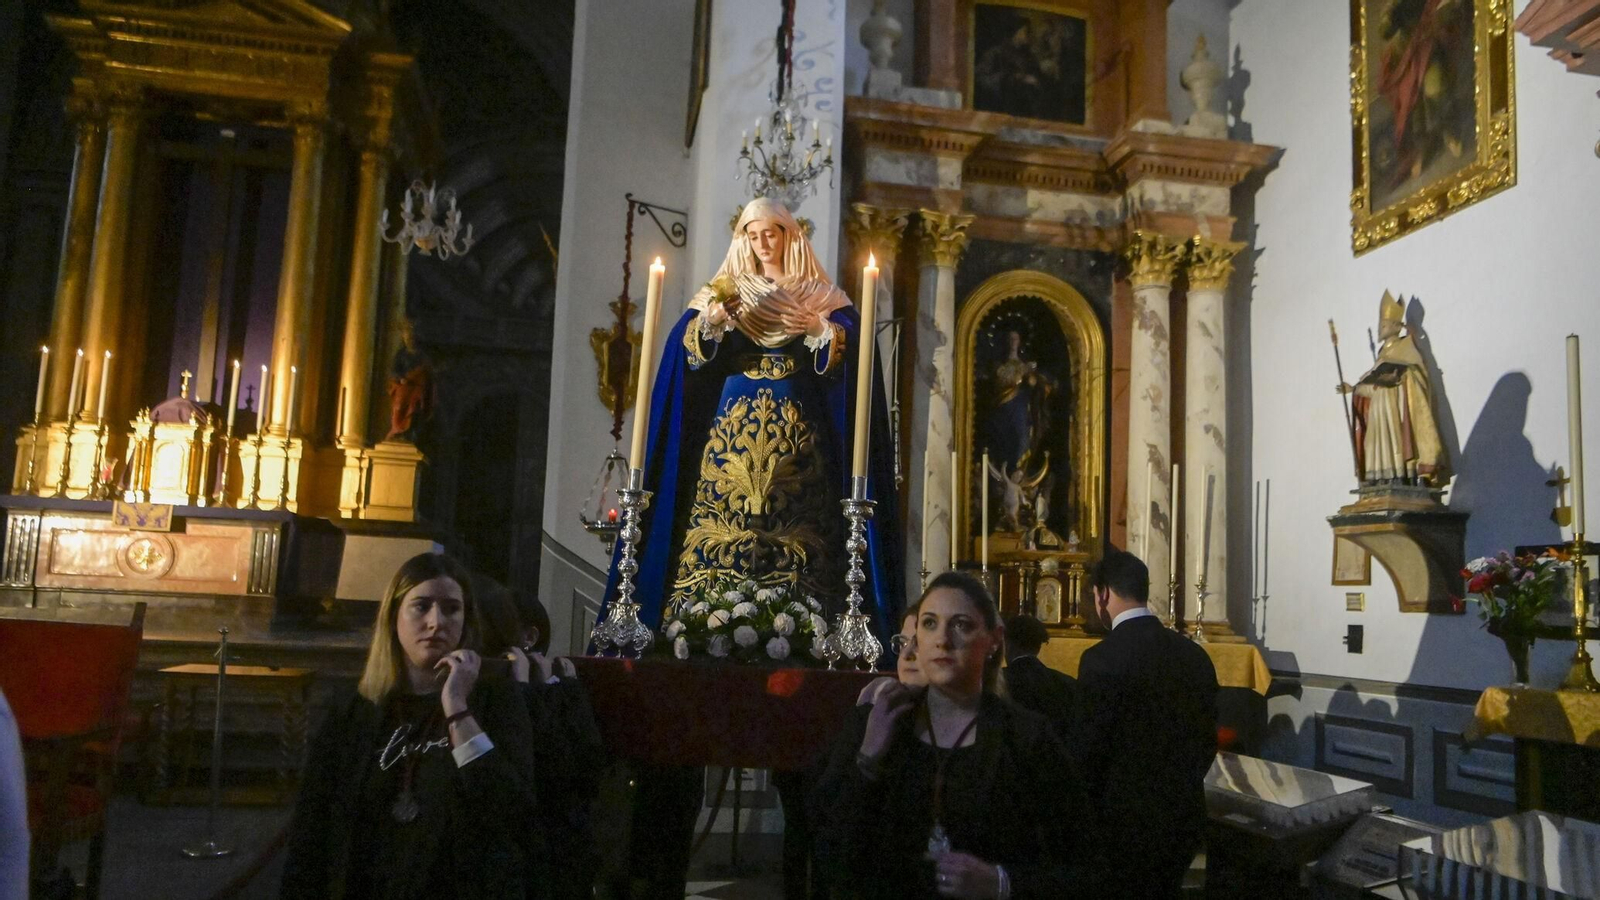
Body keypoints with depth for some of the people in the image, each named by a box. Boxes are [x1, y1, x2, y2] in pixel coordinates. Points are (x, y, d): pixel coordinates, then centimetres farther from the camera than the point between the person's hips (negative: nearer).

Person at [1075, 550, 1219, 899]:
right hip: (1185, 814, 6)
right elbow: (1207, 739, 9)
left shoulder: (1102, 658, -18)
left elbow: (1088, 748, -15)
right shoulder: (1195, 654, 2)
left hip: (1126, 818, -6)